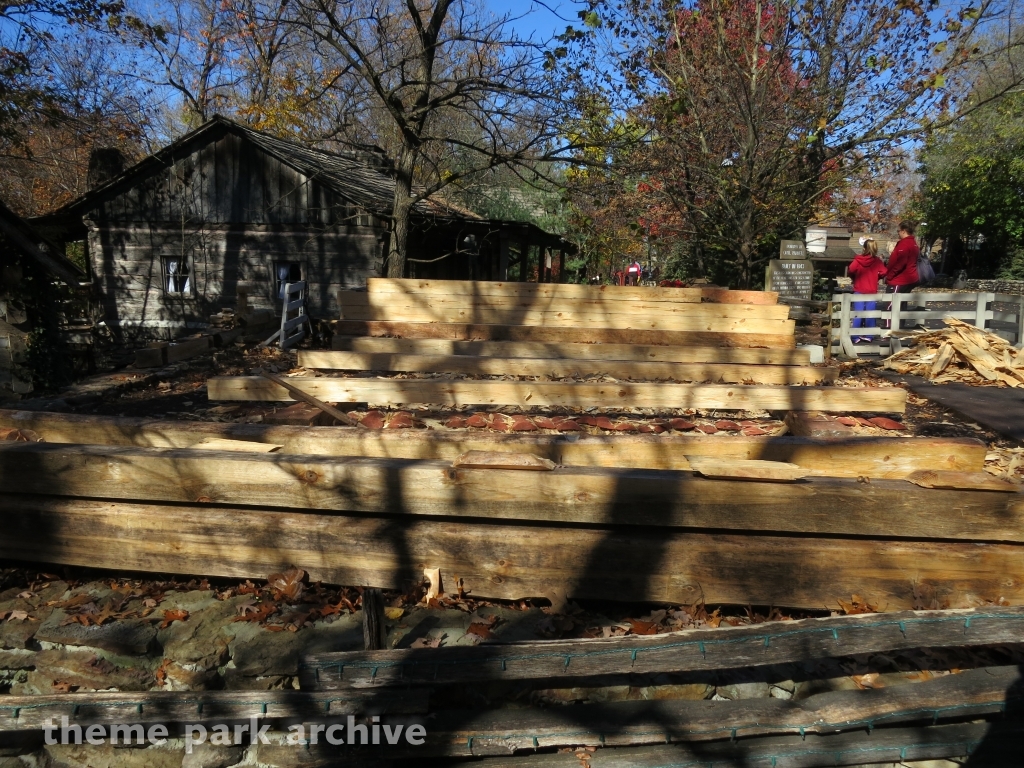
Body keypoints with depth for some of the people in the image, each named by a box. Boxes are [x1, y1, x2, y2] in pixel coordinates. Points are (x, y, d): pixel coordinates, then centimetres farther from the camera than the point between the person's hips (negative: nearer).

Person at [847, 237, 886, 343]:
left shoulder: (858, 260, -8)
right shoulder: (877, 261, -3)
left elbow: (850, 271, -18)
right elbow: (883, 272, -9)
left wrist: (855, 277, 3)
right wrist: (875, 277, 10)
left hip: (859, 291, -1)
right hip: (872, 292, 1)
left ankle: (856, 337, 1)